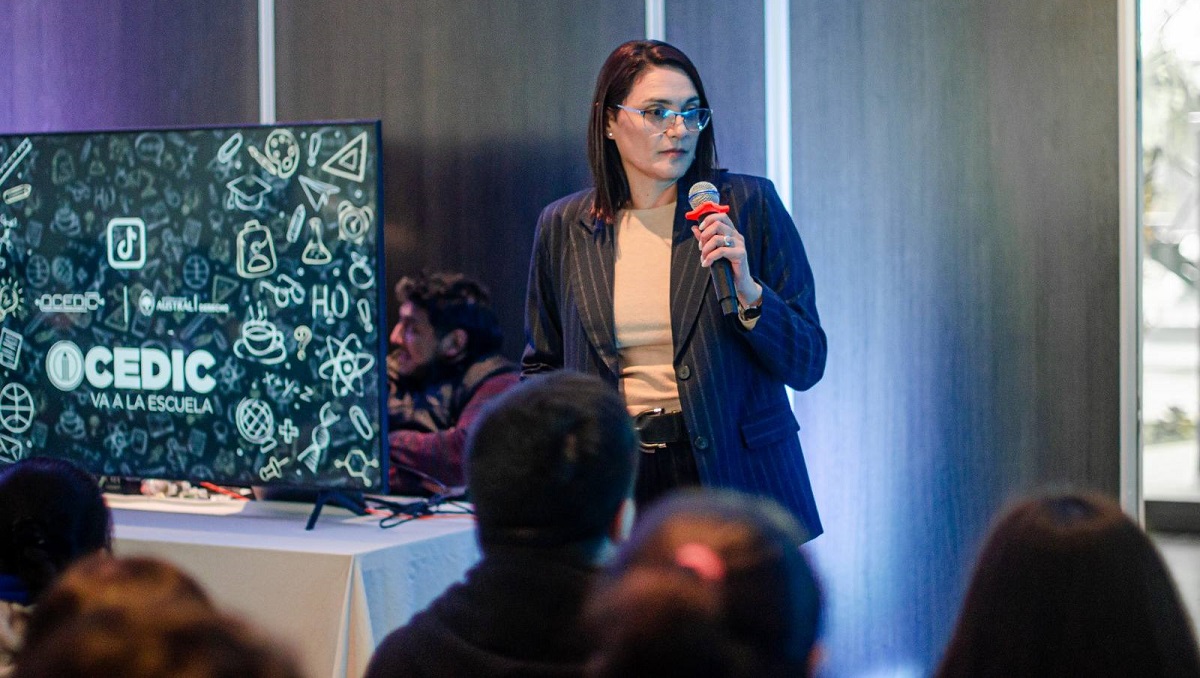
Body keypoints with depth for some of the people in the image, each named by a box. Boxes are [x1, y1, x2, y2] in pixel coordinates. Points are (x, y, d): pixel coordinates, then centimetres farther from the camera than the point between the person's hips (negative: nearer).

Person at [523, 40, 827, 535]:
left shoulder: (748, 205, -2)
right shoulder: (563, 226, 5)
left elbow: (806, 366, -3)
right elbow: (541, 365, 19)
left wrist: (747, 292, -19)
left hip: (734, 474, -2)